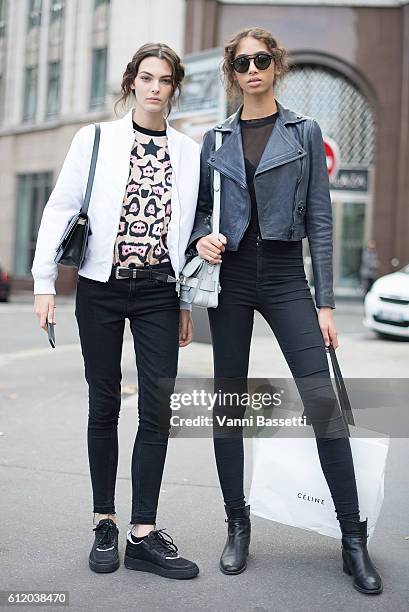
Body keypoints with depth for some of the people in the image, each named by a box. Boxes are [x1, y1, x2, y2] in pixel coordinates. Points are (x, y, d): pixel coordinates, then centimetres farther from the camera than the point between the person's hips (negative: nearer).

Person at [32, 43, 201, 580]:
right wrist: (44, 282, -4)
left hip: (159, 292, 1)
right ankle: (105, 523, 19)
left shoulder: (190, 152, 8)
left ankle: (143, 533, 5)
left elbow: (191, 229, 12)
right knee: (104, 406, 6)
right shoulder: (95, 139, 3)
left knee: (158, 410, -4)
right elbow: (60, 210, 2)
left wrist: (188, 301, 11)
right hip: (101, 289, -1)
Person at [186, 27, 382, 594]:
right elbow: (199, 207, 15)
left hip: (285, 275, -2)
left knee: (322, 399, -11)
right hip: (230, 273, 2)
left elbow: (319, 218, 1)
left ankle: (353, 538, 0)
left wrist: (326, 301, -5)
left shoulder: (304, 131, 5)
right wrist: (201, 239, -10)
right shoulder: (215, 139, 10)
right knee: (229, 400, 5)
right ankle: (237, 525, 20)